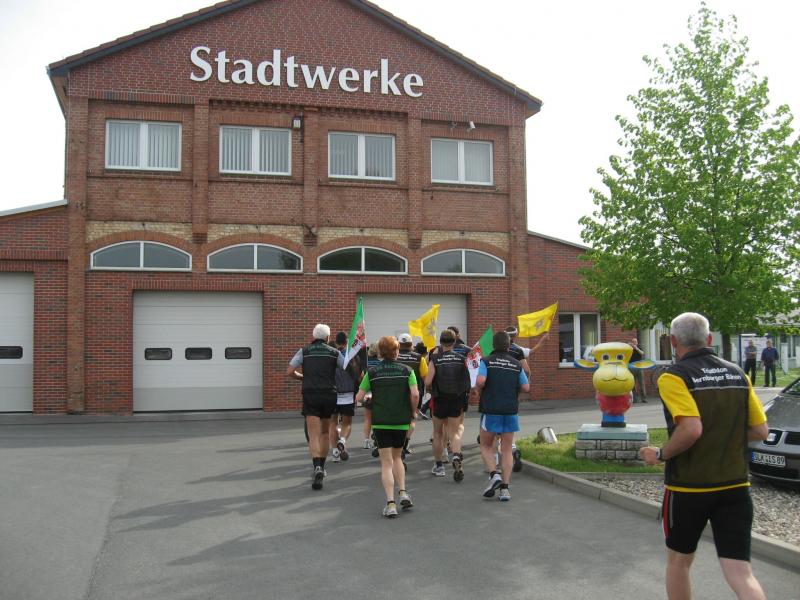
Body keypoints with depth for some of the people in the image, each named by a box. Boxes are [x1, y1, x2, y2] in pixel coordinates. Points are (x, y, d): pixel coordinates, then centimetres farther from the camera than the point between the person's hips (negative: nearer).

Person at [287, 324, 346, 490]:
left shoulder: (304, 351, 5)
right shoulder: (334, 352, 5)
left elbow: (290, 372, -1)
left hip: (310, 395, -1)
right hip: (329, 395, 1)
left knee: (314, 435, -7)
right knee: (324, 433, 19)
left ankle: (317, 467, -27)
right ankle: (321, 467, 25)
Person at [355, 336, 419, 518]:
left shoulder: (372, 372, -2)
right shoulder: (406, 370, -1)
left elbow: (359, 396, -3)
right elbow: (415, 394, -12)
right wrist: (413, 413, 3)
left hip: (381, 422, -1)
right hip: (402, 421, 1)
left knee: (386, 463, 2)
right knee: (397, 457, 22)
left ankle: (391, 503, -7)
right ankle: (403, 492, 9)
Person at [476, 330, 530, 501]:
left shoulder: (486, 361, -4)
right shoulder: (516, 364, 4)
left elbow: (480, 381, -19)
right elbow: (526, 387, 3)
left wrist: (478, 387, 2)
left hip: (491, 410, -2)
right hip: (511, 410, 2)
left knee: (486, 446, 14)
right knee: (507, 450, 8)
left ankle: (494, 475, -7)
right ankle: (505, 488, 3)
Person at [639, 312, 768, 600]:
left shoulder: (674, 377, -12)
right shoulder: (737, 374, 6)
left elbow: (691, 429, -25)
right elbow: (760, 431, 7)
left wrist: (660, 455, -10)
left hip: (688, 487, -4)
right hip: (735, 487, 4)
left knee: (678, 562, 18)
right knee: (740, 573, 1)